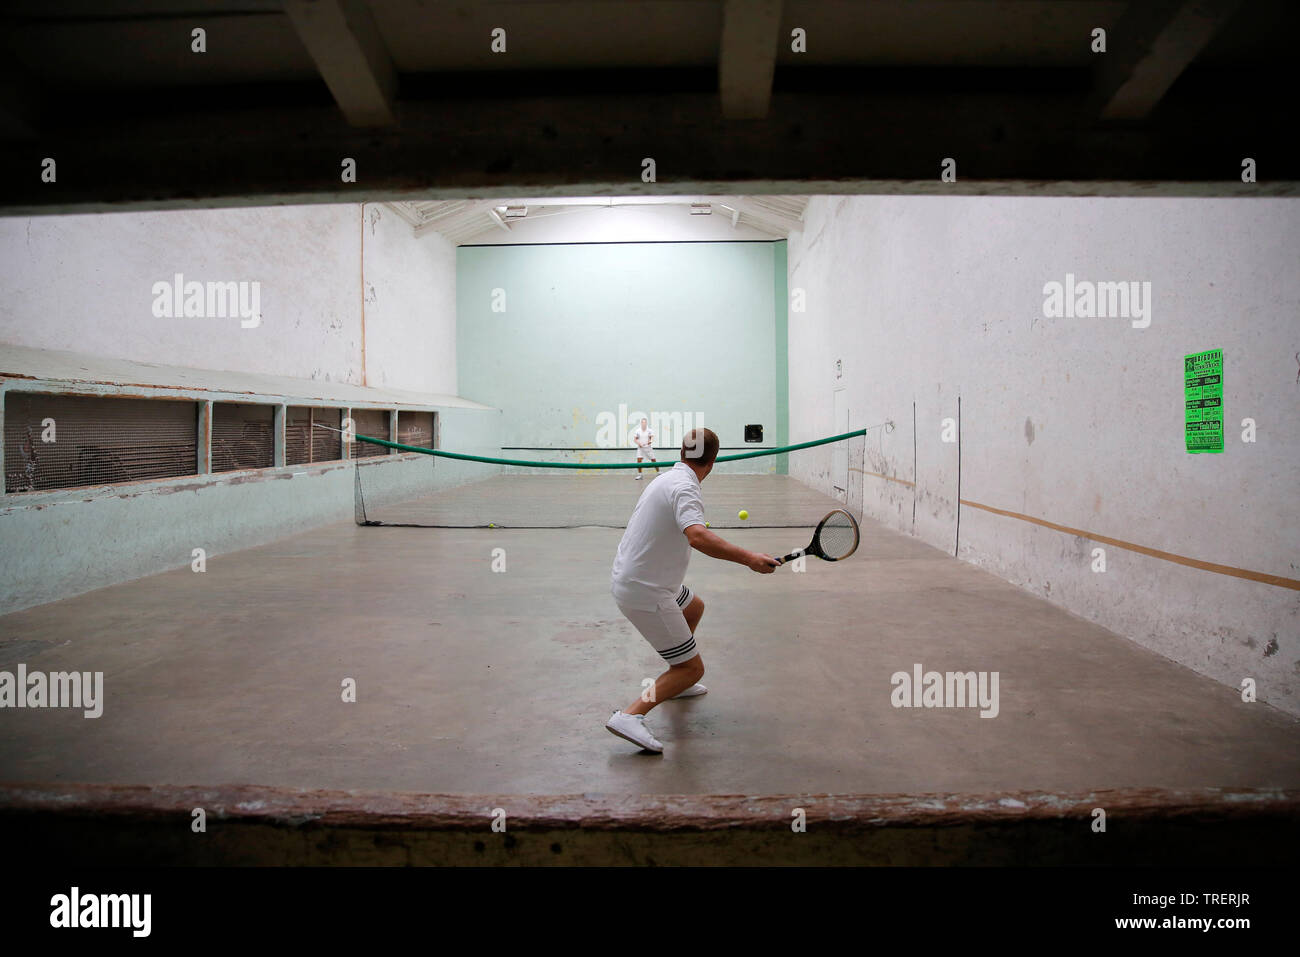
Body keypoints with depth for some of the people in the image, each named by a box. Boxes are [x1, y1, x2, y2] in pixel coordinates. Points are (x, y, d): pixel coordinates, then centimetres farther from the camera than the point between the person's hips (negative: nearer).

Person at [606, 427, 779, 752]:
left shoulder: (668, 478, 9)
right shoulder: (685, 487, -21)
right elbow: (698, 537, -40)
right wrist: (748, 558, -40)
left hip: (628, 576, 10)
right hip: (644, 593, -10)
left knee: (694, 607, 33)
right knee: (693, 668, -3)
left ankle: (674, 682, 43)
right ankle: (630, 715, -15)